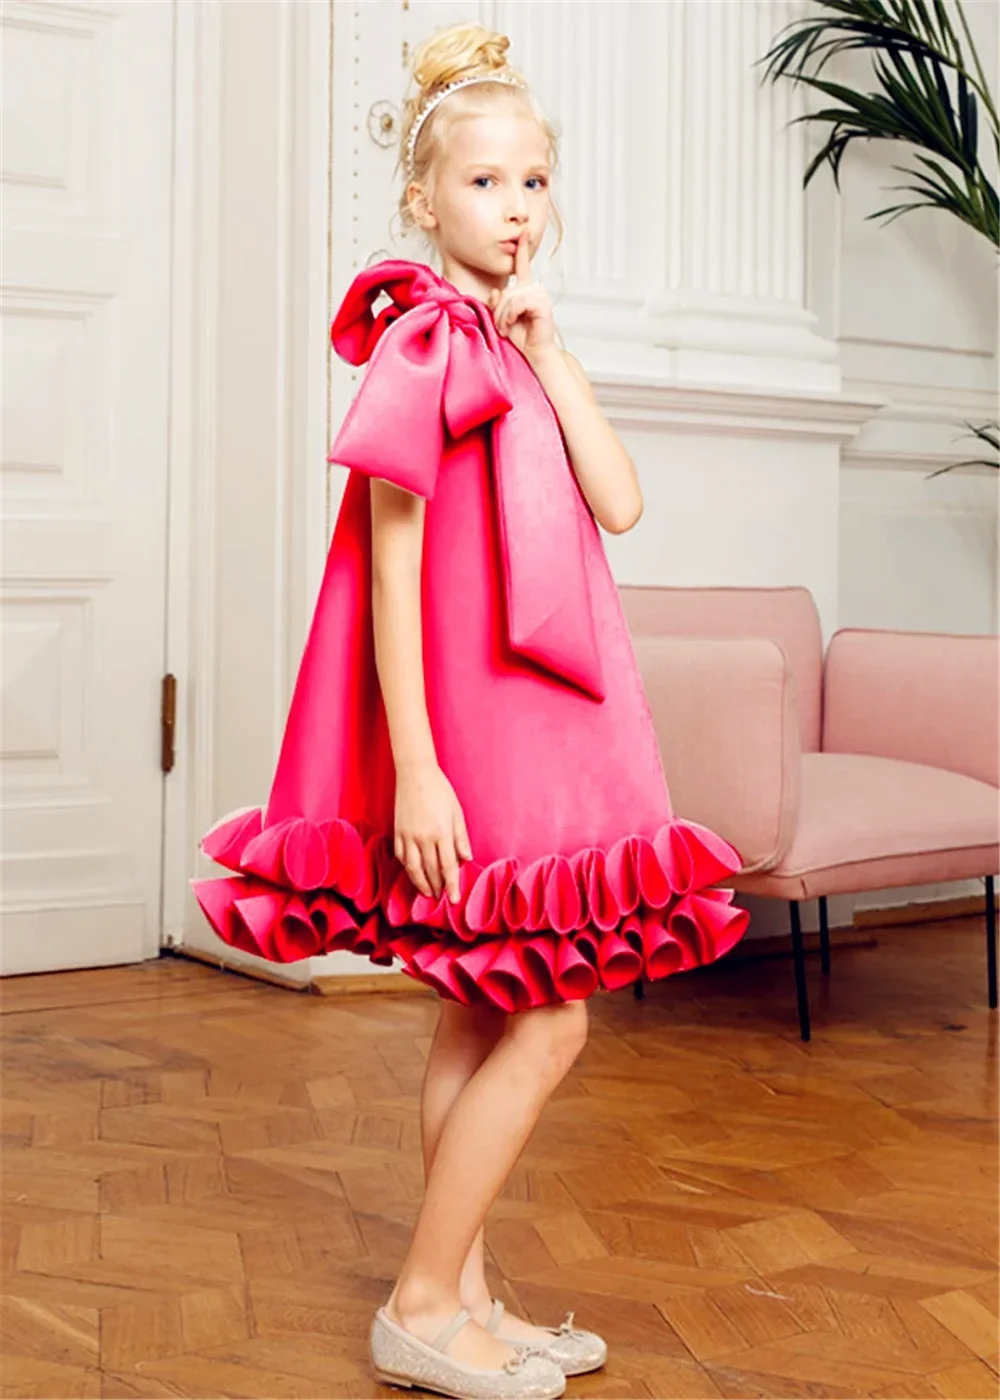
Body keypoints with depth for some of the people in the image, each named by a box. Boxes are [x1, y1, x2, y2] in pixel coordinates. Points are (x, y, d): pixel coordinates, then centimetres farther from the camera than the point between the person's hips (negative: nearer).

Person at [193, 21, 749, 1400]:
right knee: (548, 1022, -6)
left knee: (482, 1019, 13)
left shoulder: (512, 348, 14)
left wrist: (549, 346, -2)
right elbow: (391, 566, -16)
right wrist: (415, 769, -20)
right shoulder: (423, 350, -11)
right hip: (464, 720, -9)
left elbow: (621, 504, 2)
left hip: (539, 719, 9)